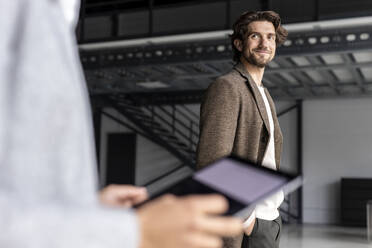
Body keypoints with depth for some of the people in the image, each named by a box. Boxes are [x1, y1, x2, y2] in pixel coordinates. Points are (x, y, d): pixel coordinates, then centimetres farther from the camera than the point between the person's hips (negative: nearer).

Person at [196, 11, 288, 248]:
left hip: (267, 219, 10)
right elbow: (211, 161, -24)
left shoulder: (264, 97, 18)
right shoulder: (225, 87, -14)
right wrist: (244, 220, -22)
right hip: (243, 227, -10)